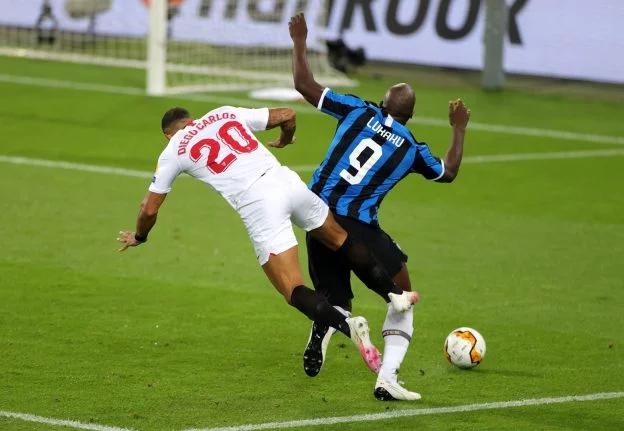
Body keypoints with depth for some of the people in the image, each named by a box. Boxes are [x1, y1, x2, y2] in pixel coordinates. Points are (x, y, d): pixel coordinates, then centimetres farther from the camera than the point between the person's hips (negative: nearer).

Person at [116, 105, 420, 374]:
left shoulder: (172, 152, 14)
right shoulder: (226, 113, 23)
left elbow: (150, 209, 20)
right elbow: (287, 115, 23)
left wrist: (139, 237, 41)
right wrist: (286, 138, 46)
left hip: (257, 206, -4)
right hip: (286, 181, 4)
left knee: (294, 291, -4)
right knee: (343, 242, 26)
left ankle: (346, 325, -28)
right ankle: (396, 294, 18)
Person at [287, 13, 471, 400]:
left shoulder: (360, 111, 5)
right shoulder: (413, 149, 5)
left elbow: (305, 85, 5)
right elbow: (449, 172, 27)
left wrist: (299, 42, 16)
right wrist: (459, 129, 38)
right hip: (359, 227, -3)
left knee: (337, 301, 20)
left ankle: (322, 331, -16)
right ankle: (387, 379, -4)